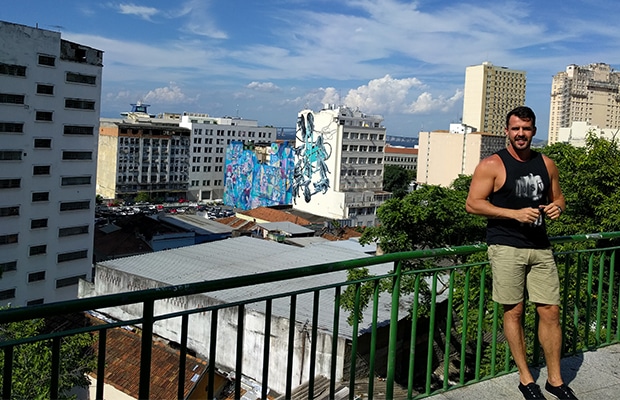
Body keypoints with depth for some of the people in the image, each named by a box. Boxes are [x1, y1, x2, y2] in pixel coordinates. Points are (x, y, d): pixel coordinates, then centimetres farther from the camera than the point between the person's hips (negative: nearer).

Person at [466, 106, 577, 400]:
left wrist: (557, 206, -2)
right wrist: (515, 213, -18)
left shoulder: (547, 164, 11)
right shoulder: (492, 165, -4)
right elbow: (472, 203, -10)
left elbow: (557, 196, 23)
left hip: (540, 247, 5)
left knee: (551, 311, 4)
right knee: (513, 312, 2)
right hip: (506, 248, -4)